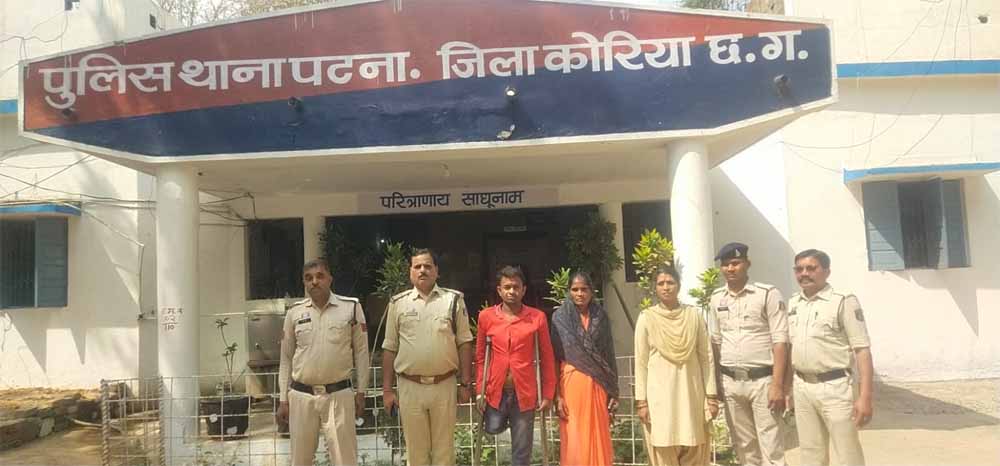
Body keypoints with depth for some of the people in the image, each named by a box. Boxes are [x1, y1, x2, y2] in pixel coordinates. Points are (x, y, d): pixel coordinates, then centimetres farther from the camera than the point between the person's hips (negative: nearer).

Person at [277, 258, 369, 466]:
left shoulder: (351, 307, -2)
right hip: (301, 396, 3)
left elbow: (361, 351, 3)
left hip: (339, 395, -2)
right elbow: (286, 358, 9)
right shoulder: (294, 313, 4)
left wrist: (361, 390, 1)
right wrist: (283, 399, 7)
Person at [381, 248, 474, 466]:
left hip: (445, 385, -1)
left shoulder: (453, 300, 2)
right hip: (410, 387, 1)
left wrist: (466, 383, -1)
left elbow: (464, 344, 3)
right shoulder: (398, 303, 5)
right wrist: (387, 389, 4)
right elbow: (389, 349, 7)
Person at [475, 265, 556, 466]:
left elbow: (547, 358, 1)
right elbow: (480, 357, 6)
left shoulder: (537, 317, -2)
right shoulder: (486, 316, 1)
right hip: (495, 390, 1)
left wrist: (548, 394, -2)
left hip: (525, 392, -1)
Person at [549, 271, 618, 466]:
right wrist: (557, 395, -9)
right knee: (575, 443, 0)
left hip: (597, 385, 2)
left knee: (598, 440, 4)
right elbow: (555, 359, -3)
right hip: (571, 384, -2)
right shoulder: (560, 318, 0)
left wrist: (613, 391, 4)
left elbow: (609, 355, 9)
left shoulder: (601, 317, 7)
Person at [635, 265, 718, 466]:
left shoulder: (694, 315, 4)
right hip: (659, 395, -2)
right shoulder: (646, 318, 0)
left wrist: (711, 395, 1)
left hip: (691, 393, 2)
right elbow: (641, 362, 0)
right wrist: (641, 401, -4)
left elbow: (707, 357, 6)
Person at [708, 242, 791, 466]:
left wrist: (777, 385, -14)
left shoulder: (768, 294, -7)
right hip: (730, 382, 5)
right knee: (744, 446, 13)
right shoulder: (716, 298, 8)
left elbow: (780, 341, -9)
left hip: (762, 380, -4)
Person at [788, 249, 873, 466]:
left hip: (834, 387, -5)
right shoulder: (792, 304, 9)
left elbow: (862, 350, -11)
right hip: (801, 388, 5)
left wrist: (865, 396, -18)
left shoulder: (843, 302, -8)